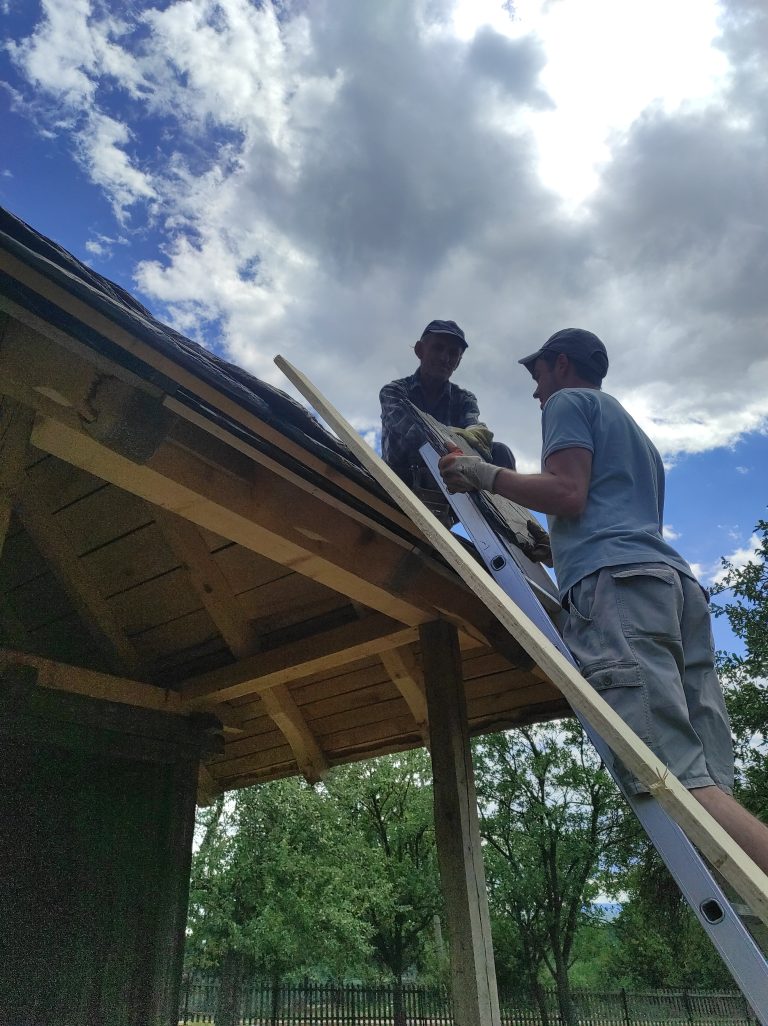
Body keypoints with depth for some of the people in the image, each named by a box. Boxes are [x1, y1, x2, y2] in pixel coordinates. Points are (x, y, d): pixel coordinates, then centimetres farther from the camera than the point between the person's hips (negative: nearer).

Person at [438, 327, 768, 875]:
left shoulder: (569, 400, 13)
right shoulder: (633, 430, 40)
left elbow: (567, 492, -4)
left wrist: (487, 475, 7)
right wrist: (550, 542, 50)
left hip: (616, 581, -9)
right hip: (679, 584, 9)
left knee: (676, 782, -20)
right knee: (708, 789, -1)